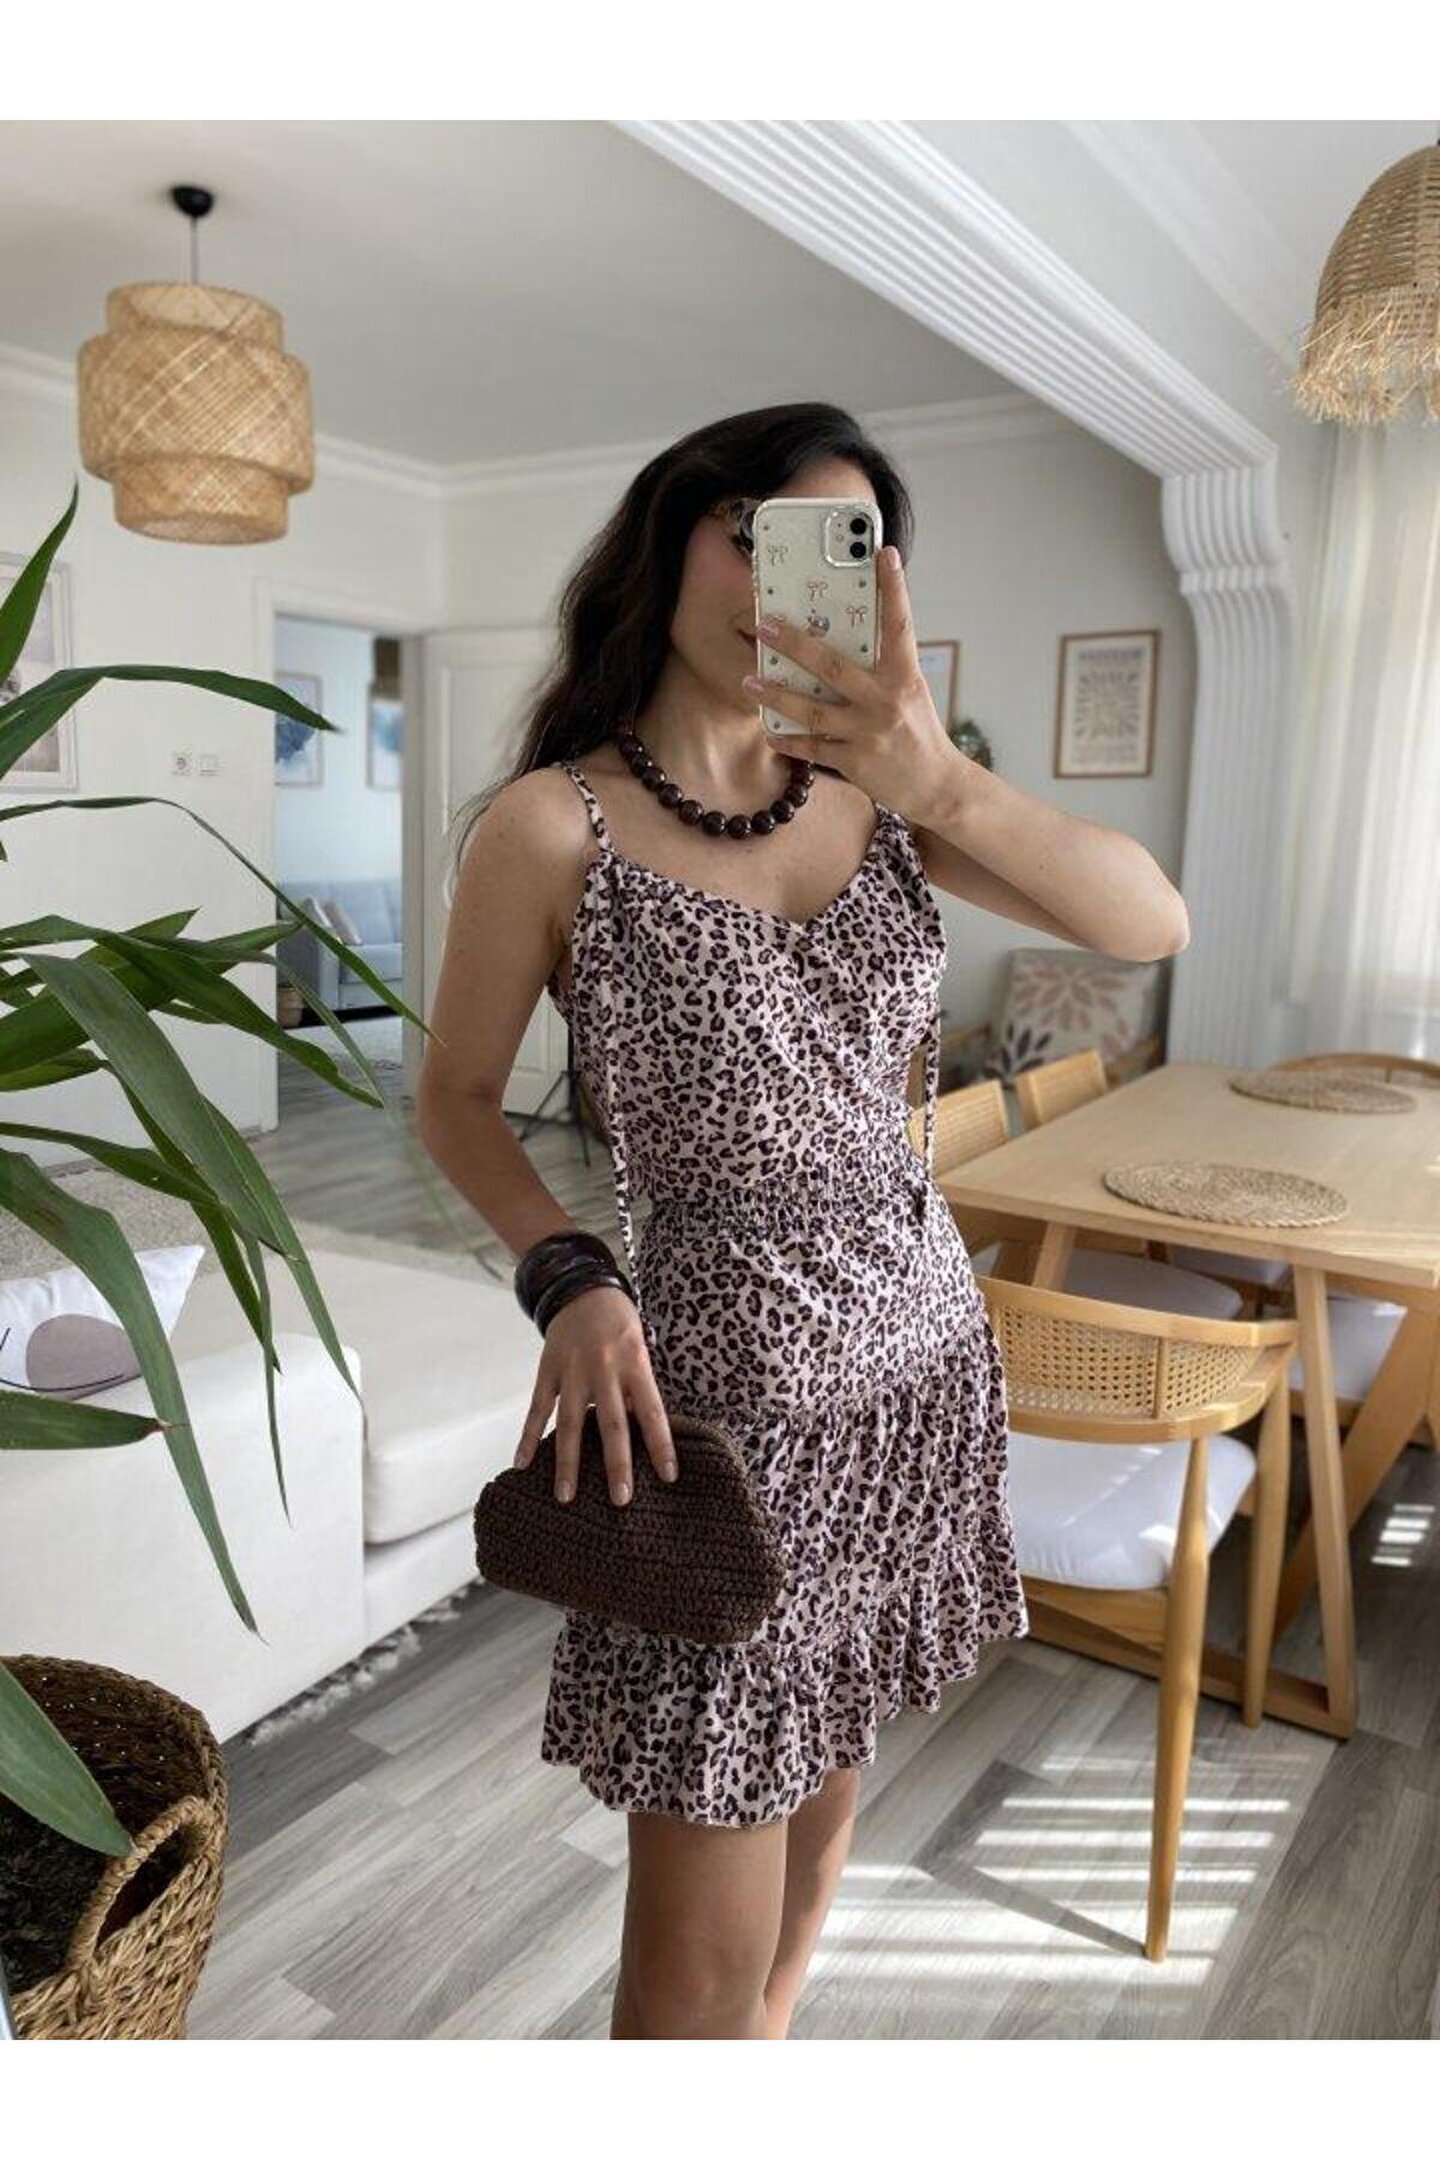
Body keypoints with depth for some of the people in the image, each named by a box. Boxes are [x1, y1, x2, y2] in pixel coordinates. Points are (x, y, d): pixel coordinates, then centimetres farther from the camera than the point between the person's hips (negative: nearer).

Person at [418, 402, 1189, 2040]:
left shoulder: (874, 790, 1)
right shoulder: (552, 823, -10)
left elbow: (1152, 926, -8)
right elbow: (457, 1100, -1)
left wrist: (943, 778, -24)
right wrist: (572, 1279, -17)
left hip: (924, 1354, 5)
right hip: (725, 1375, -5)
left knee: (825, 1775, 23)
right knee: (699, 1953, 4)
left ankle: (768, 2042, 50)